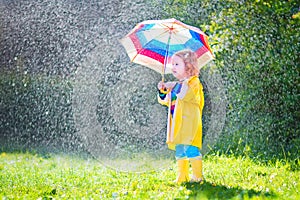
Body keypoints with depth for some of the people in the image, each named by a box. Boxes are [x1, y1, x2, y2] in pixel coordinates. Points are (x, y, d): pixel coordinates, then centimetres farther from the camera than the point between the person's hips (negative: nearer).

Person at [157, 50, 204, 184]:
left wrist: (175, 86, -16)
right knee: (179, 151, 9)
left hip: (188, 121, -9)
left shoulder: (193, 82, -5)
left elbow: (185, 95, -24)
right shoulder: (175, 85, 21)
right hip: (177, 122, 9)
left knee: (190, 148, -14)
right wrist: (162, 91, 7)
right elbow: (165, 101, 24)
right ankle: (182, 176, 13)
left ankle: (198, 175, -11)